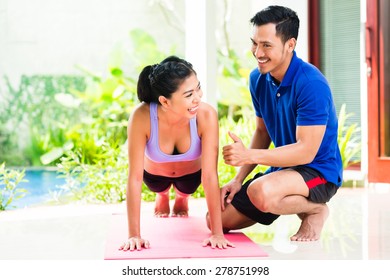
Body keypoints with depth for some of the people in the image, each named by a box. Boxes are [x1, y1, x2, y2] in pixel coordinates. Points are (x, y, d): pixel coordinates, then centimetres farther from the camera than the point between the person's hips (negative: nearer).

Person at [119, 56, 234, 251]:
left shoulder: (206, 115, -41)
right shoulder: (142, 117, -42)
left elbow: (210, 176, -37)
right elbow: (135, 178, -38)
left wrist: (217, 233, -36)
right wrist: (134, 235, -38)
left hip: (191, 174, 0)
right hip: (155, 174, 0)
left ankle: (182, 198, 42)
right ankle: (162, 196, 47)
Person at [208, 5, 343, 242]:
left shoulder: (311, 84, -25)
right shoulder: (258, 78, -1)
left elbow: (306, 151, -26)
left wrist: (249, 155, -32)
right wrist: (238, 179, 1)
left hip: (319, 171, -8)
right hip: (283, 168, 8)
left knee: (261, 193, -38)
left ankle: (316, 210, -5)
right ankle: (294, 204, 19)